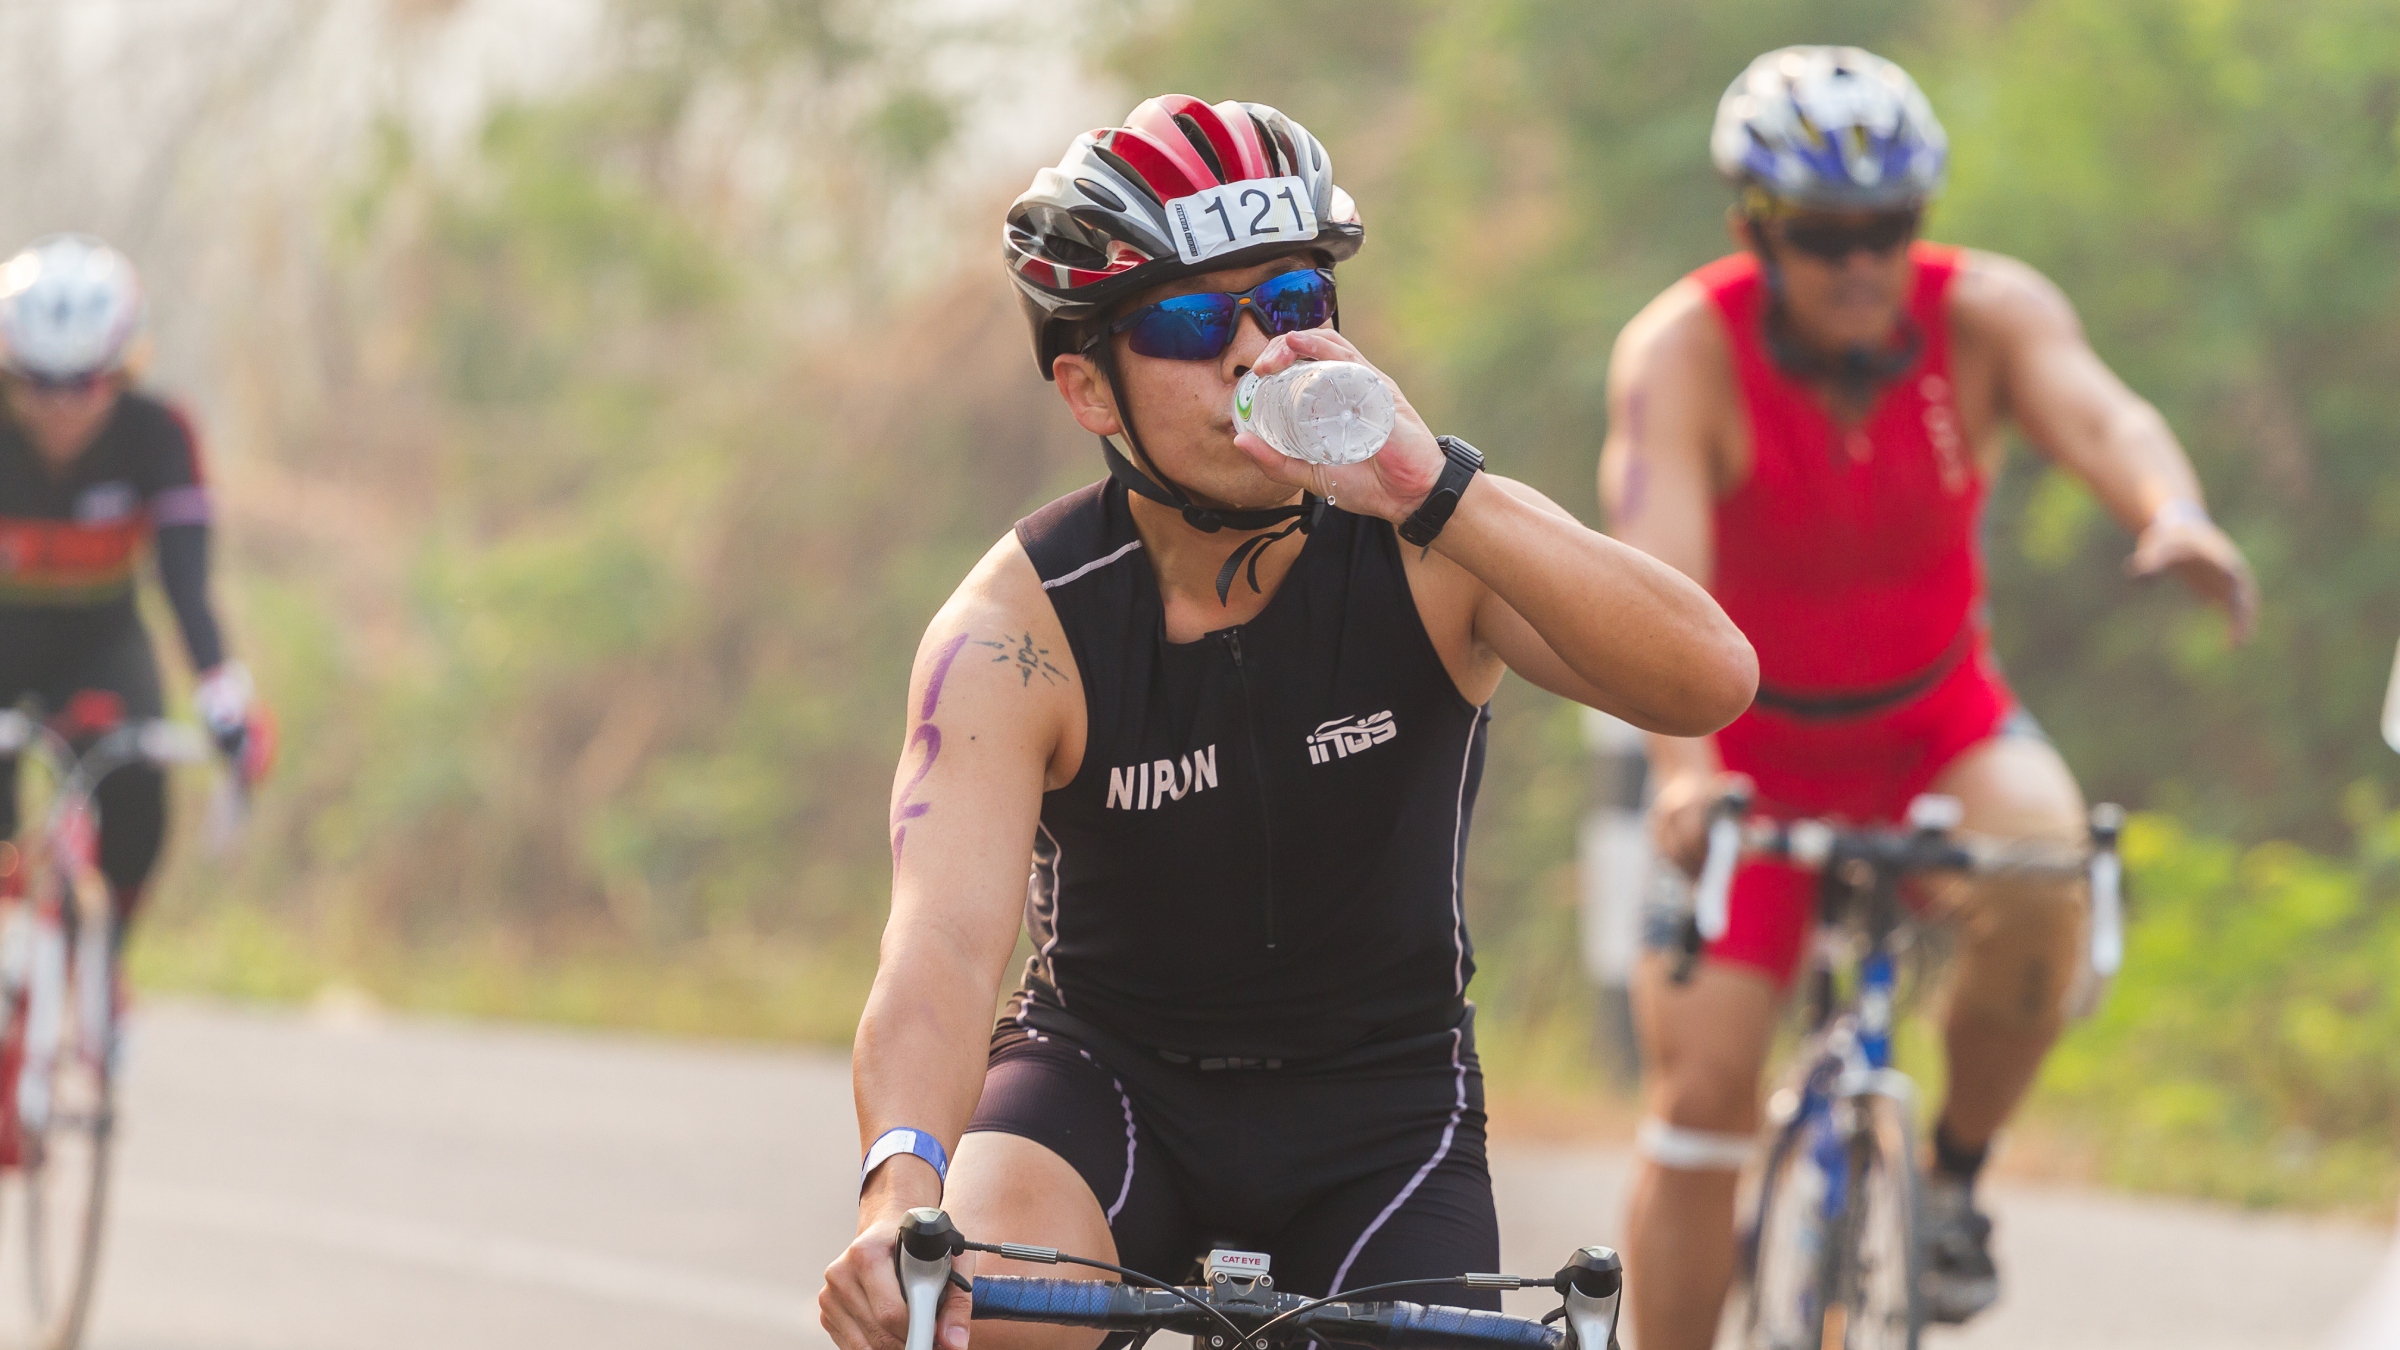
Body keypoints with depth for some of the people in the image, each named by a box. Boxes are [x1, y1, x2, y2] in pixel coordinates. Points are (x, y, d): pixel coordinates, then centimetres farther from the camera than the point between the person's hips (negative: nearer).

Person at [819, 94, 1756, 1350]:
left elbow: (1710, 681, -34)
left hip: (1379, 1107, 2)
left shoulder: (1424, 550, -17)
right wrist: (902, 1189, -55)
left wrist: (1433, 493, -45)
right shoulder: (1020, 627, -19)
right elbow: (942, 945, -34)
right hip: (1108, 1071, -2)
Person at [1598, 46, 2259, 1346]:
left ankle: (1956, 1177, -5)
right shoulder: (1682, 351, -23)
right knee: (1701, 1088, -10)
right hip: (1752, 750, -1)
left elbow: (2102, 419, -37)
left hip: (1939, 729, 1)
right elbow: (1657, 576, -36)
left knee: (2038, 881, -30)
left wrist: (2172, 511, -61)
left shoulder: (1986, 312, -17)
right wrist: (1684, 772, -53)